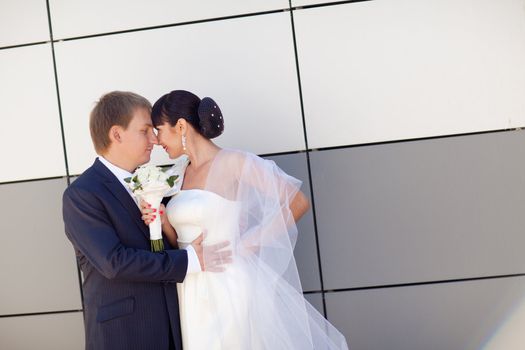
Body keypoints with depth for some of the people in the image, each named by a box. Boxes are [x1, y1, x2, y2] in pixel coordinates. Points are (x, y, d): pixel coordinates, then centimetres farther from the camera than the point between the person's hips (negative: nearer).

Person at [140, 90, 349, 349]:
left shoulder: (233, 162, -11)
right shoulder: (183, 176, 10)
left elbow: (298, 203, -11)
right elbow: (183, 241, 13)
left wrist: (248, 244, -12)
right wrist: (163, 222, -5)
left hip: (231, 287, -6)